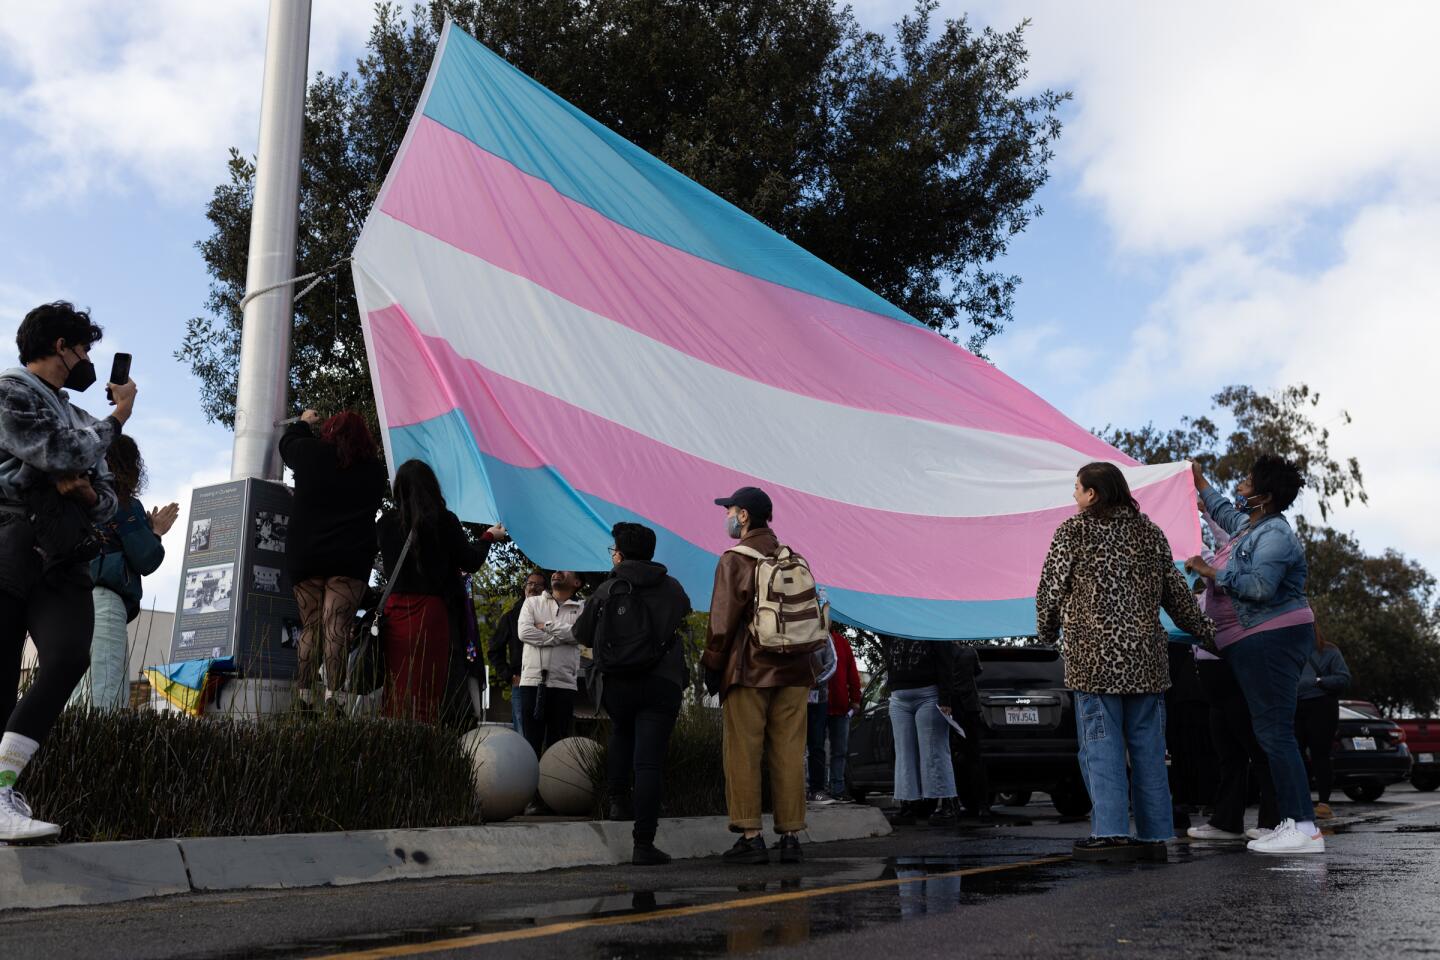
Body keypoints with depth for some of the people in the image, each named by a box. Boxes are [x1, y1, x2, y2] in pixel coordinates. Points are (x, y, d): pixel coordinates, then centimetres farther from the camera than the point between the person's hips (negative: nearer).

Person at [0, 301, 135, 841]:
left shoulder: (78, 418, 27)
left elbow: (108, 502, 24)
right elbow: (63, 456, -11)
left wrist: (86, 492, 0)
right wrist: (119, 416, 4)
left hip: (64, 563, 5)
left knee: (69, 659, -18)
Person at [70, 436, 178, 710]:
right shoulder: (124, 504, 0)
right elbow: (145, 560, -1)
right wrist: (155, 532, 17)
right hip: (102, 599, -7)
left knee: (74, 699, 4)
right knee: (105, 701, -15)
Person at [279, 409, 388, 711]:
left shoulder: (311, 453, 6)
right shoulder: (375, 470, 7)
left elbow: (287, 443, 27)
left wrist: (302, 423, 46)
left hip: (306, 555, 1)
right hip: (352, 558, -1)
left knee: (309, 627, 6)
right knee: (337, 627, -10)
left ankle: (303, 697, -2)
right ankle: (334, 698, -21)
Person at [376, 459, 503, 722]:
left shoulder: (386, 522, 5)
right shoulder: (444, 520, -5)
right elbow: (470, 562, 2)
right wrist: (488, 537, 19)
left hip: (394, 612, 4)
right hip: (430, 612, -3)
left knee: (395, 690, 8)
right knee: (426, 691, -1)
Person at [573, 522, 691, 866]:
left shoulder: (605, 591, 2)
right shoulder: (673, 589, 6)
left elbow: (581, 635, 11)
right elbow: (683, 621, 23)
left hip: (617, 684, 1)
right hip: (662, 683, -1)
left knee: (621, 735, 31)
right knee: (649, 760, -3)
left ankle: (618, 799, 20)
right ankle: (644, 844, -4)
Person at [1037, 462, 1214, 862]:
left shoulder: (1074, 531, -3)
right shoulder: (1149, 531, 11)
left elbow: (1051, 588, -2)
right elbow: (1176, 591, 14)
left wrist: (1047, 631, 16)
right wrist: (1201, 628, 27)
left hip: (1094, 655, -5)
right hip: (1146, 655, 5)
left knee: (1101, 744, -2)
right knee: (1148, 746, 9)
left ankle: (1111, 832, -6)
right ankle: (1154, 834, 13)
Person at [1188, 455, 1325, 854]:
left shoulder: (1274, 534, -13)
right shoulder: (1247, 525, 17)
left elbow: (1260, 586, -24)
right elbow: (1224, 511, 42)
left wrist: (1211, 572, -16)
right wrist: (1199, 481, 50)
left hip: (1271, 639, -11)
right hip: (1253, 642, 11)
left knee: (1274, 732, -13)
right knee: (1272, 733, 8)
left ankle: (1304, 827, -13)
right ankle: (1291, 822, 10)